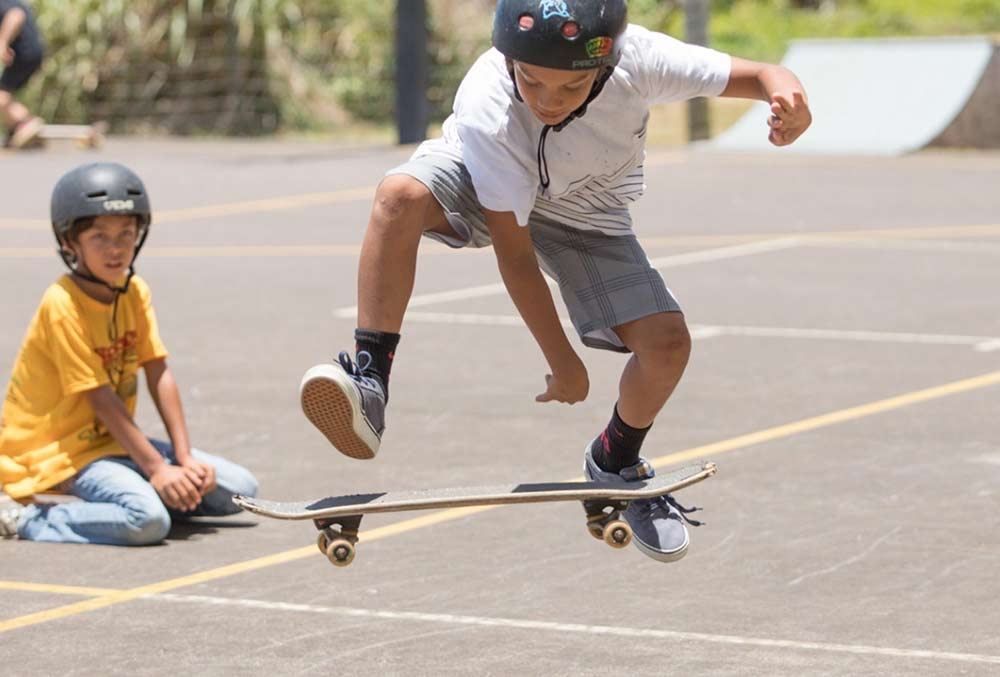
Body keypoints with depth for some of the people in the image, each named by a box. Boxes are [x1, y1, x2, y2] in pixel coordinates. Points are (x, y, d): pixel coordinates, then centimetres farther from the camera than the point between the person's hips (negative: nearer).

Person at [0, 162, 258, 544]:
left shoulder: (135, 293, 3)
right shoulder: (62, 305, -20)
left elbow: (159, 376, 0)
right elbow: (101, 398, -20)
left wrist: (184, 458, -8)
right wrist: (156, 470, -20)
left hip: (114, 439, 8)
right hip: (62, 450, -8)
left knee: (241, 490, 2)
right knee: (149, 520, -34)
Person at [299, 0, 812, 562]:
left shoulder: (638, 60, -35)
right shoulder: (486, 108, -37)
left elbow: (760, 74, -27)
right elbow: (514, 252, -30)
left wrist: (788, 94, -52)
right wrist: (563, 362, -24)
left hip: (585, 217, 2)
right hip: (482, 181, -2)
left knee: (666, 343, -15)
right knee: (399, 196, -36)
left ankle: (617, 462, 17)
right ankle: (369, 384, -32)